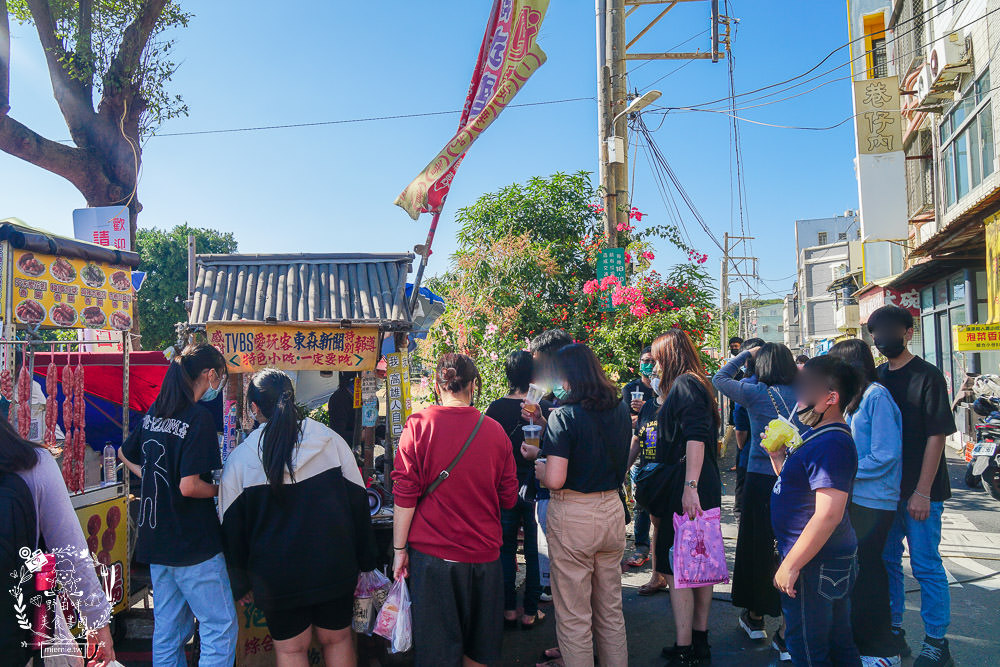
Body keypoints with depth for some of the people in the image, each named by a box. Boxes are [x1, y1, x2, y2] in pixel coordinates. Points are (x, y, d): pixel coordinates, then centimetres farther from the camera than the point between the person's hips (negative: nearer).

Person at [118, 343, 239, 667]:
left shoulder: (154, 412, 7)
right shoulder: (200, 417, -18)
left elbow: (125, 453, 25)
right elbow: (189, 486, -23)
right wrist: (220, 489, -6)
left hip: (155, 540, 9)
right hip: (193, 543, -8)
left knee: (168, 630, 17)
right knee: (221, 627, 1)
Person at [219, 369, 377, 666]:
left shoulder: (239, 459, -8)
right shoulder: (331, 441, -6)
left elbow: (231, 527, -1)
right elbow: (358, 503, -1)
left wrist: (240, 583, 12)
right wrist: (365, 560, 10)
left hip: (275, 578, -1)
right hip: (335, 570, 1)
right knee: (337, 638, 18)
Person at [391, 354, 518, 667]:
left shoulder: (418, 425, -9)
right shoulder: (495, 431, -4)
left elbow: (405, 495, -9)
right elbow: (508, 499, 4)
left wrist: (399, 550, -1)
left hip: (433, 552, -2)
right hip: (484, 553, 2)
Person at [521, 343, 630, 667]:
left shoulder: (565, 416, -17)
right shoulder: (620, 410, 4)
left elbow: (555, 479, -23)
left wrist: (540, 467, -1)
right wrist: (543, 453, 20)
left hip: (573, 516, -7)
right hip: (612, 509, 7)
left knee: (574, 617, 8)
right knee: (611, 611, 20)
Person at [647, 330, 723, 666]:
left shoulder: (684, 385, -11)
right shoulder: (696, 385, 18)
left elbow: (695, 437, -23)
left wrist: (690, 487, -28)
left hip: (685, 493, -10)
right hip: (705, 491, 10)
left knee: (675, 570, -5)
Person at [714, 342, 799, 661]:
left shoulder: (756, 393, -7)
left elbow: (719, 378, 8)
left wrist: (747, 353, 15)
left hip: (761, 481, -3)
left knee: (757, 546, 12)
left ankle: (755, 617, 29)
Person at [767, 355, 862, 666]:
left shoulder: (830, 443, -23)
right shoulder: (815, 434, 11)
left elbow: (829, 513, -29)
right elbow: (794, 485, 22)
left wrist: (790, 565, -25)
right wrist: (778, 456, 5)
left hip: (816, 566, -10)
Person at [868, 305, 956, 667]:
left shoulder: (927, 376, -9)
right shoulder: (876, 377, 8)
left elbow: (936, 436, -13)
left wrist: (922, 491, -17)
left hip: (919, 491, -6)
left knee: (926, 566, 1)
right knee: (886, 561, 13)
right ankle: (893, 631, 26)